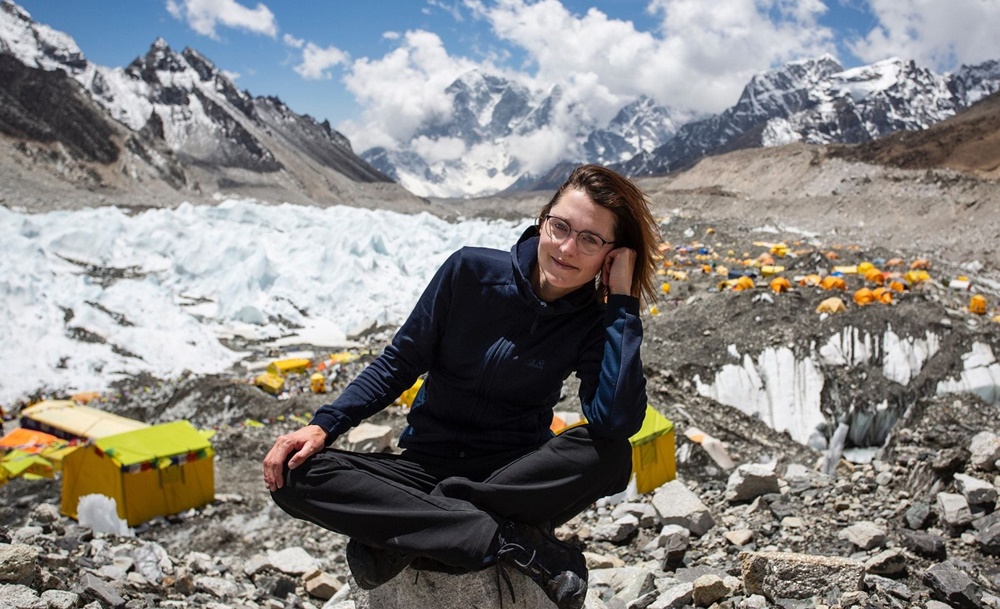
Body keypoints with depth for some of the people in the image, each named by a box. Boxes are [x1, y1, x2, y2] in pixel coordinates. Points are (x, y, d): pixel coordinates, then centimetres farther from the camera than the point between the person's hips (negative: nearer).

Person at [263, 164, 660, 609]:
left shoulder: (593, 324, -8)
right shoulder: (472, 271, -10)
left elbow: (619, 421, -27)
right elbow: (398, 364, -2)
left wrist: (622, 303, -22)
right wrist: (324, 425, -14)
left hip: (518, 478, 0)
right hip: (427, 467, 1)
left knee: (611, 457, -32)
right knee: (295, 474, -24)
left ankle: (402, 537, -26)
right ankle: (510, 541, -27)